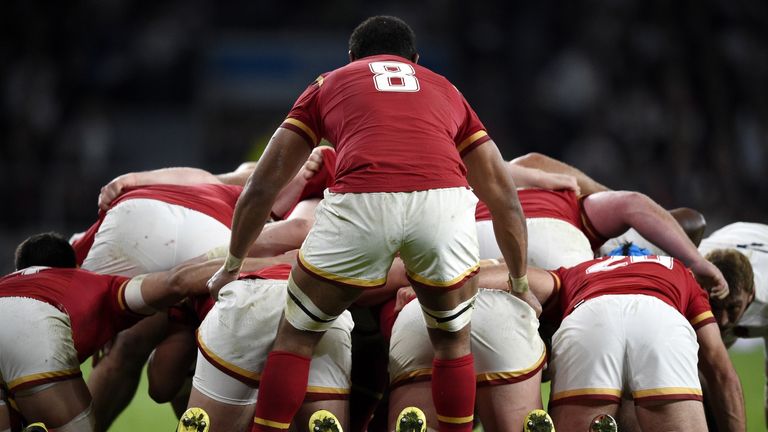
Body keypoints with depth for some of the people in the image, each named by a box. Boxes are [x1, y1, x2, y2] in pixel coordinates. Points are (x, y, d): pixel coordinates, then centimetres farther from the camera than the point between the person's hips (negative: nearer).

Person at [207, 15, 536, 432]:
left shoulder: (329, 84, 31)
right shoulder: (445, 90, 35)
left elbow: (262, 186, 30)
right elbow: (504, 198, 34)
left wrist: (231, 267, 43)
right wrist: (520, 284, 45)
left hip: (361, 205, -1)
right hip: (443, 199, 1)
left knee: (296, 337, 20)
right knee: (452, 343, 26)